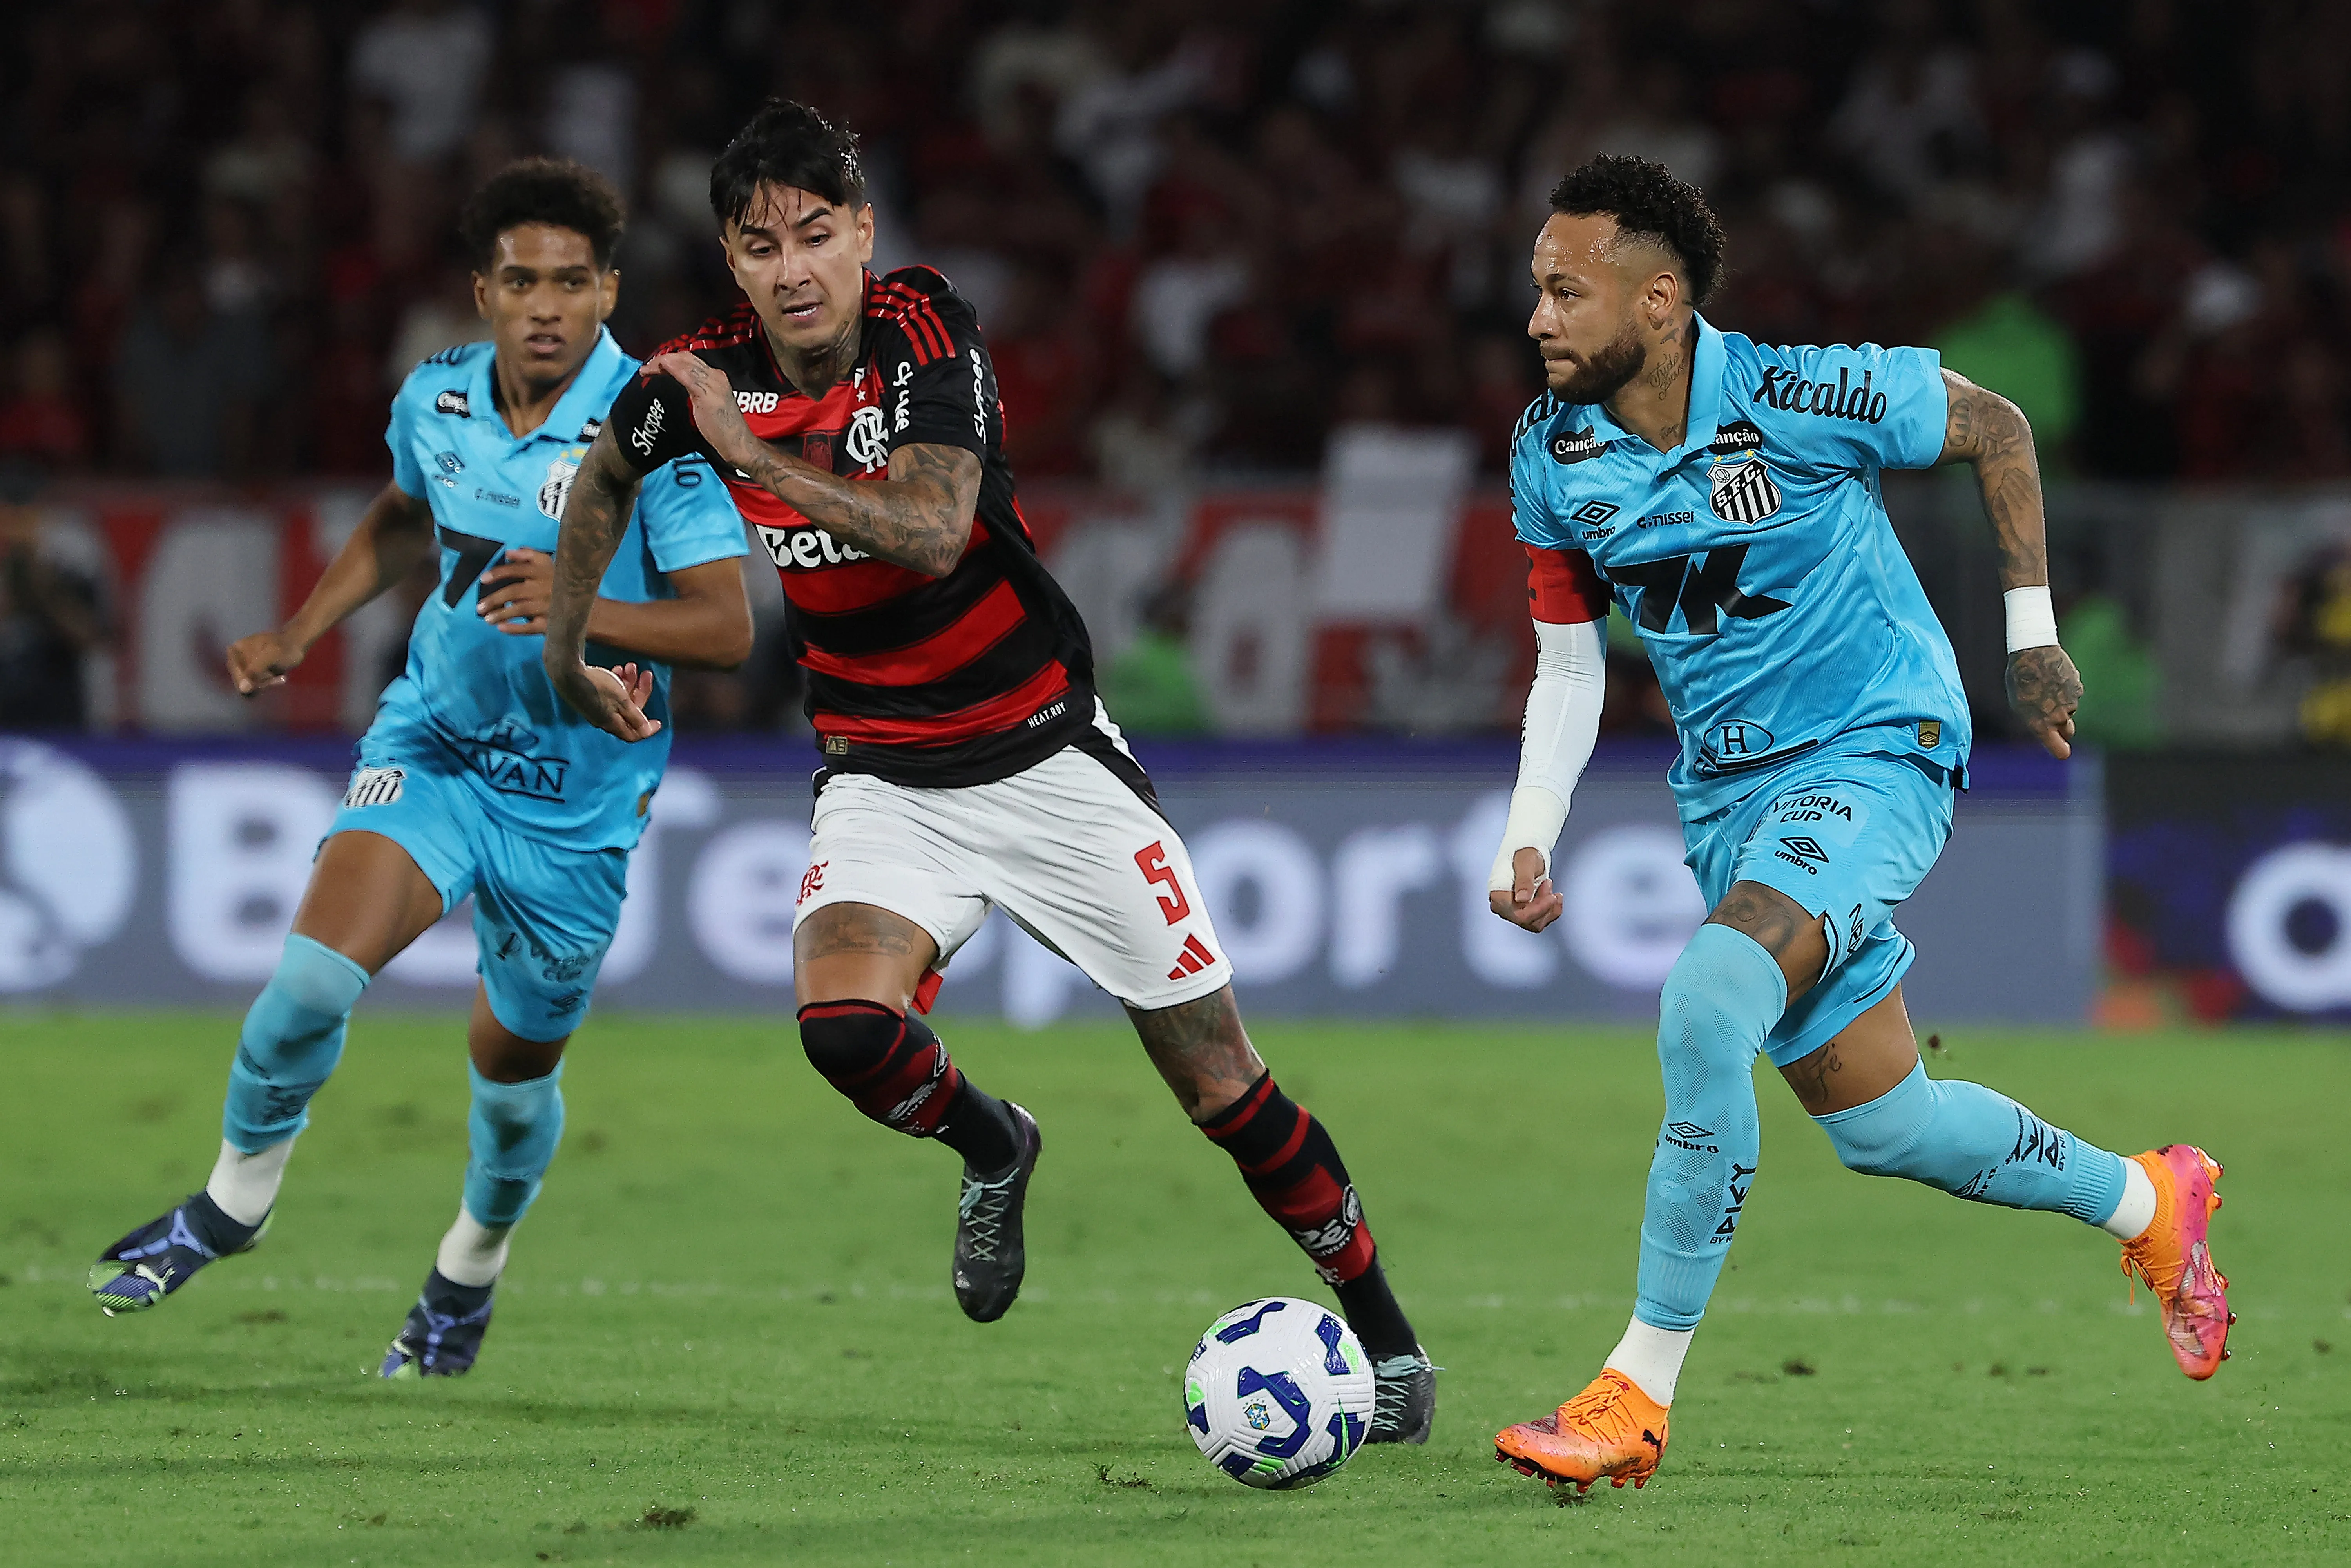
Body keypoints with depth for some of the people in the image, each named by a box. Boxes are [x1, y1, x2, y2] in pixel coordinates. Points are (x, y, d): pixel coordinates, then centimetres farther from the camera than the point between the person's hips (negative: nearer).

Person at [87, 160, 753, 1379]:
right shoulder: (436, 400, -4)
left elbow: (727, 626, -23)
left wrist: (584, 609, -38)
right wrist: (300, 632, 12)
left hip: (576, 795, -2)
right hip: (432, 743, 2)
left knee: (514, 1063, 12)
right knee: (314, 977, -19)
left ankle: (471, 1270, 42)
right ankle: (235, 1197, 6)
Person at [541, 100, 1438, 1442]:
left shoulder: (929, 331, -17)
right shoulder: (699, 379, -7)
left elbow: (932, 529, -32)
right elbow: (605, 478, 16)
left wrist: (752, 453, -36)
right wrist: (569, 650, 16)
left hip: (1046, 755, -2)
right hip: (883, 772, 3)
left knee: (1219, 1080, -2)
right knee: (844, 1022, -27)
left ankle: (1388, 1339, 16)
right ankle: (993, 1150, 7)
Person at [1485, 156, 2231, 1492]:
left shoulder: (1802, 397, -19)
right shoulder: (1554, 453, -3)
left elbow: (1997, 429, -3)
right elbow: (1570, 661, 8)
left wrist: (2033, 633, 1)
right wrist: (1530, 839, -4)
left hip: (1875, 754, -7)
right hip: (1728, 797, 7)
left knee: (1707, 1006, -30)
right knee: (1878, 1124, 8)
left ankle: (1638, 1395, -24)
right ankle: (2149, 1202, 36)